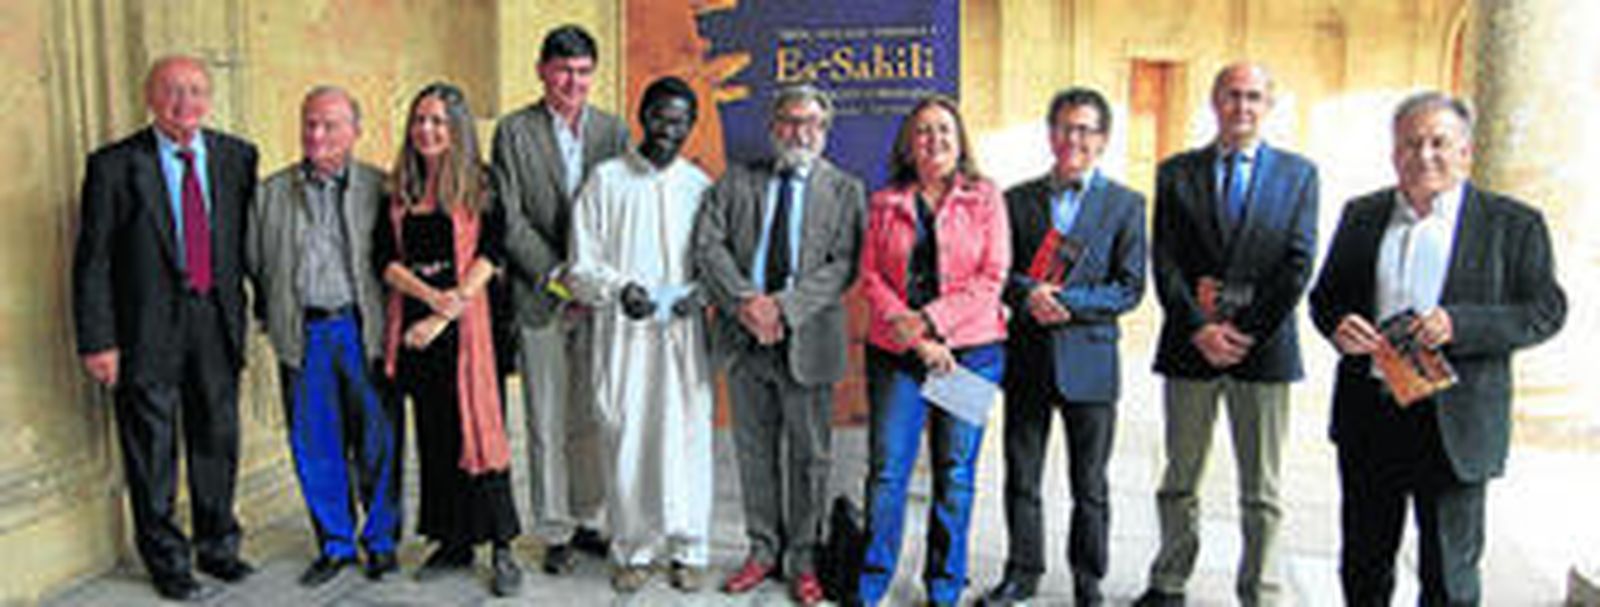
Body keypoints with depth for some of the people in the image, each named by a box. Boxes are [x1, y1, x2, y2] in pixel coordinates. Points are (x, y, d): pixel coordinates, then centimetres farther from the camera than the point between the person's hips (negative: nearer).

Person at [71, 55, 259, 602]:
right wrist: (98, 341, -10)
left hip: (217, 322, 3)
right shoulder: (114, 165, -6)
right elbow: (92, 262, -6)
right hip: (148, 328, -3)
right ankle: (167, 561, 23)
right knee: (152, 452, 7)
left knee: (219, 440, 15)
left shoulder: (237, 156, 4)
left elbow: (249, 238, 10)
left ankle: (218, 546, 33)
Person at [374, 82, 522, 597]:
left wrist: (445, 313, -14)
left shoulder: (478, 182, 0)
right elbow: (384, 257, 5)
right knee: (433, 433, 9)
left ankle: (502, 548, 2)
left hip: (465, 320, -4)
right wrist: (429, 295, -13)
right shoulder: (398, 186, 11)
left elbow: (490, 255, -8)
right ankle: (453, 541, 19)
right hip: (413, 322, 4)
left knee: (477, 427, -5)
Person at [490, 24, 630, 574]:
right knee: (547, 424, 3)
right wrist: (557, 276, -12)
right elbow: (511, 220, -5)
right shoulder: (514, 131, 0)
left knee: (592, 420, 9)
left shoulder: (613, 130, 7)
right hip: (540, 297, -2)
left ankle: (586, 519, 23)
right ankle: (555, 532, 14)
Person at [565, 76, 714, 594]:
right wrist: (619, 288, -16)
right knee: (626, 440, 1)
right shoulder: (606, 179, 5)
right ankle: (634, 551, 16)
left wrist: (697, 293, -9)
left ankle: (687, 550, 15)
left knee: (685, 439, 0)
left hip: (682, 333, 1)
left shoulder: (700, 186, 9)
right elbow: (582, 265, 2)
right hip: (622, 332, 0)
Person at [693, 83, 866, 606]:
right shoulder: (735, 182, 9)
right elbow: (707, 245, -1)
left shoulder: (845, 190, 4)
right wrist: (744, 300, -15)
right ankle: (762, 550, 27)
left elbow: (843, 265, -7)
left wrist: (784, 306, -18)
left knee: (809, 456, 7)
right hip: (745, 338, 2)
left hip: (808, 341, -2)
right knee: (754, 451, 12)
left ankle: (802, 558, 22)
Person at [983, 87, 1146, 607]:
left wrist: (1067, 302, -15)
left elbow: (1130, 288, -3)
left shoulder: (1125, 204, 3)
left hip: (1089, 359, -2)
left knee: (1090, 484, 8)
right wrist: (1028, 293, -16)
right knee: (1021, 476, 9)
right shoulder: (1018, 199, 9)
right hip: (1027, 356, 2)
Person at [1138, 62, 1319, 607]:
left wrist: (1247, 332, -11)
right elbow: (1164, 262, -1)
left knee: (1261, 490, 6)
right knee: (1179, 480, 11)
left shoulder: (1298, 174, 5)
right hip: (1189, 345, 1)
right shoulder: (1176, 173, 7)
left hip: (1264, 348, -1)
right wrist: (1200, 328, -12)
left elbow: (1298, 265, -2)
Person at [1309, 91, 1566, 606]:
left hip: (1454, 424, -3)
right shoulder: (1362, 215, 9)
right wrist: (1337, 324, -11)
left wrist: (1459, 324, -21)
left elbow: (1546, 311, -5)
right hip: (1367, 418, 3)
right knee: (1362, 563, 16)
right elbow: (1324, 294, 12)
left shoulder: (1513, 224, -1)